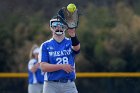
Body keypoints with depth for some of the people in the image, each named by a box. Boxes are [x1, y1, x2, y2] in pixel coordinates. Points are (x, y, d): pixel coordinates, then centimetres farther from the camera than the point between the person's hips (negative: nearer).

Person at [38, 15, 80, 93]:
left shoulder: (70, 43, 6)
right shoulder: (45, 46, 5)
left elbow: (76, 48, -20)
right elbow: (43, 67, -5)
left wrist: (73, 35, -41)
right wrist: (62, 66, -18)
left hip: (69, 85, 0)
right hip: (51, 86, 0)